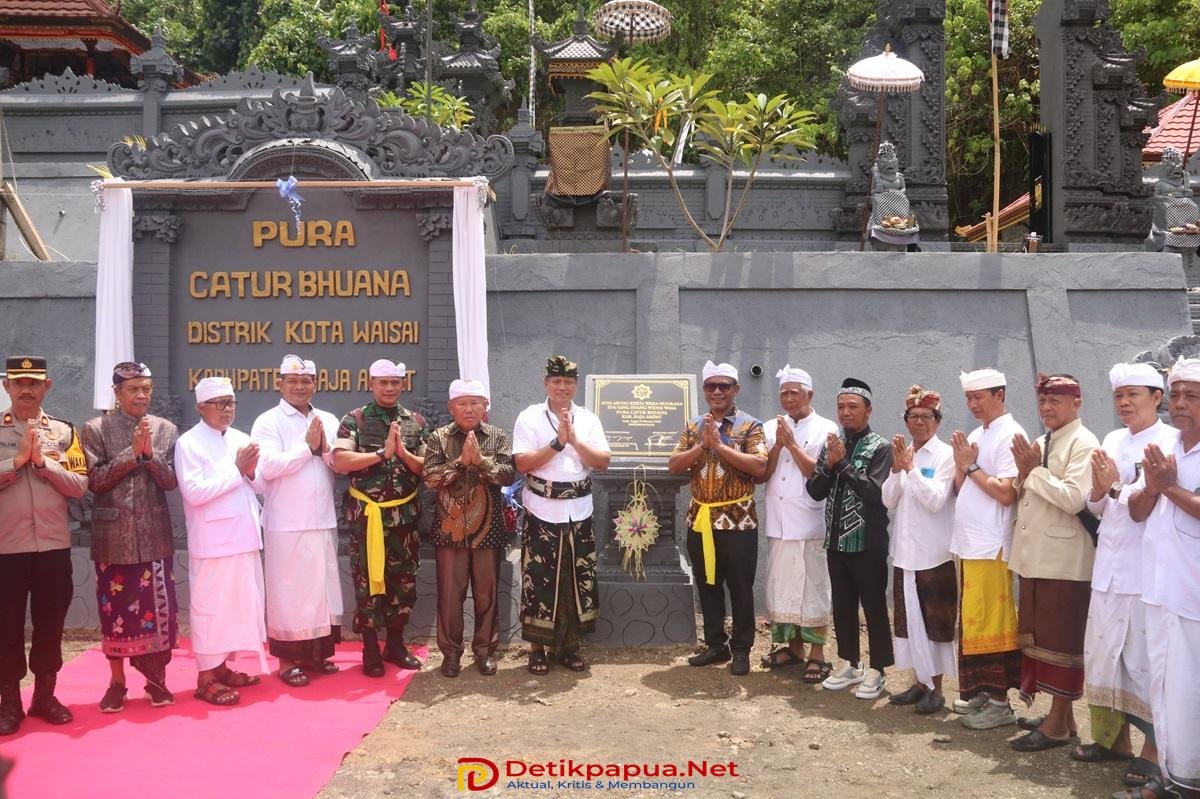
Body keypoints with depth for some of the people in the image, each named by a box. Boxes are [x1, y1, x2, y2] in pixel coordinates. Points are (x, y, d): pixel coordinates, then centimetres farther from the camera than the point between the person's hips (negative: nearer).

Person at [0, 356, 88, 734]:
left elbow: (79, 485, -2)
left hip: (54, 545, 2)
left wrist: (42, 461, -12)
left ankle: (45, 696, 22)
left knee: (50, 623, 9)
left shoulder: (63, 431, 5)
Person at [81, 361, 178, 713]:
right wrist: (131, 453, -16)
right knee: (115, 610, 6)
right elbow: (94, 480, -8)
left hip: (155, 536, 1)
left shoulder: (166, 429, 4)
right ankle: (117, 682, 20)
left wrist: (149, 452, -16)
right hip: (113, 537, -1)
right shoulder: (96, 429, -1)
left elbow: (171, 481, -1)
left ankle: (156, 679, 18)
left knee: (158, 608, 3)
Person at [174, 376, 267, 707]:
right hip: (212, 541, -7)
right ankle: (206, 678, 10)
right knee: (210, 607, 1)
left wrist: (251, 472, -7)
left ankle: (222, 667, 24)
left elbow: (261, 487, 14)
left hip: (244, 537, 7)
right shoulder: (189, 443, -8)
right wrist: (236, 469, -16)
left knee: (239, 604, 12)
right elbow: (194, 492, -19)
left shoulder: (241, 439, 12)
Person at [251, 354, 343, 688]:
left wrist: (324, 448, -12)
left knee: (322, 586, 11)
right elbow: (268, 467, -17)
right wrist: (307, 446, -13)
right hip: (286, 523, -5)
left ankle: (318, 652, 23)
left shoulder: (328, 420, 11)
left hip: (323, 520, 5)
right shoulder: (268, 422, -4)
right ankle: (287, 659, 11)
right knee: (288, 590, 1)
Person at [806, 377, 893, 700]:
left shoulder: (880, 447, -8)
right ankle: (850, 664, 27)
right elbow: (815, 491, 4)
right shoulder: (832, 444, 9)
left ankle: (876, 670, 14)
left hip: (868, 543, -6)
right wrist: (829, 466, -12)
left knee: (874, 607, 3)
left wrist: (843, 462, -20)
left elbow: (875, 493, -20)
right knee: (842, 606, 14)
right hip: (836, 541, 6)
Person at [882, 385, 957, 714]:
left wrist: (910, 467, -18)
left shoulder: (945, 455, -7)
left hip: (934, 554, -6)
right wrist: (897, 468, -11)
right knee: (910, 618, 12)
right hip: (905, 551, 6)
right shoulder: (903, 453, 10)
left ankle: (936, 687, 12)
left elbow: (935, 501, -17)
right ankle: (920, 681, 24)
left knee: (936, 621, 3)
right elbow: (888, 500, 3)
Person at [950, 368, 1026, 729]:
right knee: (971, 621, 13)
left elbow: (1007, 494, -18)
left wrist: (972, 466, -11)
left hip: (991, 547, -8)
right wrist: (961, 463, -2)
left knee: (989, 623, -4)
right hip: (968, 543, 8)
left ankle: (999, 702, 3)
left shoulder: (1010, 435, -10)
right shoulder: (975, 435, 15)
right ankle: (980, 691, 23)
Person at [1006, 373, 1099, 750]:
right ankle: (1061, 715, 25)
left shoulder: (1082, 444, -11)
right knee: (1039, 634, 14)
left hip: (1063, 559, -8)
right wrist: (1024, 472, -3)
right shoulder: (1040, 443, 15)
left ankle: (1058, 724, 9)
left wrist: (1036, 471, -14)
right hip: (1033, 556, 9)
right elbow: (1020, 497, 16)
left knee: (1059, 639, 0)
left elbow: (1074, 499, -22)